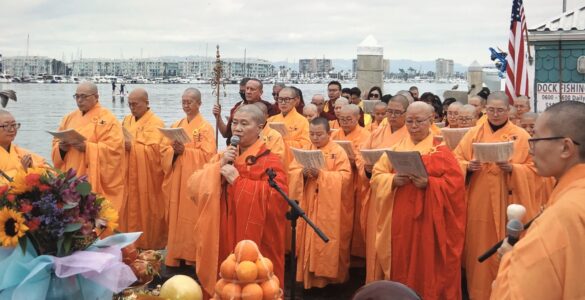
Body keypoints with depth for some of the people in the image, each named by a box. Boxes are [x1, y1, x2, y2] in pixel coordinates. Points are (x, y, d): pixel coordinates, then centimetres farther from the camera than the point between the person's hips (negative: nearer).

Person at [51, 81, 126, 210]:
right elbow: (56, 143, 17)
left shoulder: (107, 119, -4)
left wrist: (87, 147, -22)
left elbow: (114, 149, -13)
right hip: (70, 180, 6)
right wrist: (61, 147, -6)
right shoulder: (69, 118, 16)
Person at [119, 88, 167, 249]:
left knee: (145, 213, -1)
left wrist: (132, 146, -18)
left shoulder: (156, 123, -7)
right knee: (129, 212, 7)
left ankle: (147, 247, 9)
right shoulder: (127, 120, 14)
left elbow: (154, 151, -16)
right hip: (128, 176, 6)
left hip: (146, 178, -6)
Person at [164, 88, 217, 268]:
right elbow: (165, 152, 10)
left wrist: (185, 151, -20)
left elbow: (207, 155, -12)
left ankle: (192, 256, 3)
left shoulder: (205, 127, -4)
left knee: (192, 218, -4)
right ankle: (177, 254, 14)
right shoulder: (176, 126, 13)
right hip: (176, 179, 6)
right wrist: (174, 151, -12)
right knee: (176, 216, 7)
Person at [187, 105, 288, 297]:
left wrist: (237, 180, -18)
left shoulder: (269, 161, -7)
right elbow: (194, 186, 4)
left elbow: (276, 197, -23)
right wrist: (219, 166, -10)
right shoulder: (223, 157, 12)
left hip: (253, 244, -5)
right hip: (221, 239, 5)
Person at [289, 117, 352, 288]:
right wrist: (303, 173, -18)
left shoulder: (338, 151, -3)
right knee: (307, 239, 6)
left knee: (327, 239, 0)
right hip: (307, 205, 4)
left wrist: (321, 174, -23)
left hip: (329, 207, -4)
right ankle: (308, 274, 15)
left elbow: (344, 176, -13)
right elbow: (292, 171, 4)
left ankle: (329, 274, 11)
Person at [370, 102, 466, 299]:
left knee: (427, 267, 2)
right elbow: (377, 176, 5)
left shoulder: (441, 151, -1)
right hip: (399, 221, 4)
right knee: (399, 264, 9)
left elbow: (455, 184, -9)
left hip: (428, 222, -3)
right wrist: (393, 180, -15)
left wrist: (429, 183, -23)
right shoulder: (396, 149, 10)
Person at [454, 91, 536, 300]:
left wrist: (512, 169, -18)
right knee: (480, 251, 4)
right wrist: (467, 166, -15)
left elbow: (532, 169, -1)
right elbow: (456, 160, 6)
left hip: (508, 205, -1)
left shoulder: (521, 136, 2)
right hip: (479, 204, 1)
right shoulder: (474, 133, 7)